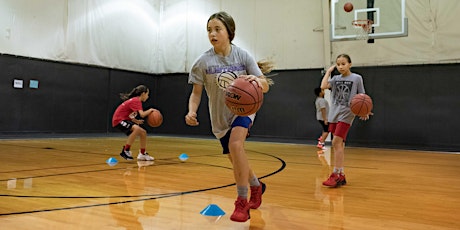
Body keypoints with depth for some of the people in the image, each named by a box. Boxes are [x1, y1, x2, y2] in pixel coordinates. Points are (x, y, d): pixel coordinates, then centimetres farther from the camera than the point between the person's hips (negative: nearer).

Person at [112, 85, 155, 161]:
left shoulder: (135, 100, 13)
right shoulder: (136, 101, -17)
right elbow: (142, 114, -28)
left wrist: (137, 121, 5)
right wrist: (150, 110, -12)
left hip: (125, 119, 10)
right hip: (119, 120, -10)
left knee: (143, 132, 9)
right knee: (137, 129, -32)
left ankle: (142, 154, 21)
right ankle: (125, 151, -21)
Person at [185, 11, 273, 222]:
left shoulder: (242, 56, -12)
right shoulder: (203, 62, -11)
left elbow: (265, 86, -13)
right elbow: (196, 92, -4)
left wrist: (257, 80, -37)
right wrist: (192, 111, -24)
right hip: (220, 116, 3)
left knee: (235, 144, -30)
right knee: (236, 160, 11)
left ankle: (242, 201, -18)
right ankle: (256, 186, 43)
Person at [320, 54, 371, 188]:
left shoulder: (357, 78, 0)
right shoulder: (336, 79, 10)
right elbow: (323, 86, -7)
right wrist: (328, 71, 2)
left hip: (346, 114, -5)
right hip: (334, 114, 5)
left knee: (336, 142, -14)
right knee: (339, 144, 8)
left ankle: (336, 174, -8)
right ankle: (341, 176, 15)